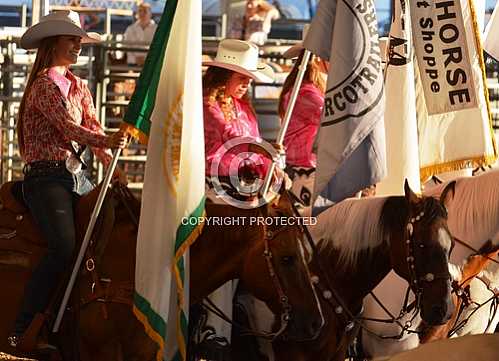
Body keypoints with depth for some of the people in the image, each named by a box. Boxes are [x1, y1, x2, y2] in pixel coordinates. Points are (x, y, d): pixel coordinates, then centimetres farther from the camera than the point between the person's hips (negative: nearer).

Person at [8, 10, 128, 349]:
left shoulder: (79, 87, 17)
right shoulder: (44, 85, -8)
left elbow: (92, 127, 10)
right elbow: (67, 127, -21)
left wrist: (111, 165, -6)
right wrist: (107, 141, -36)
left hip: (75, 174, 8)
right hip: (46, 177, -8)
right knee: (64, 247, -21)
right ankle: (22, 330, -15)